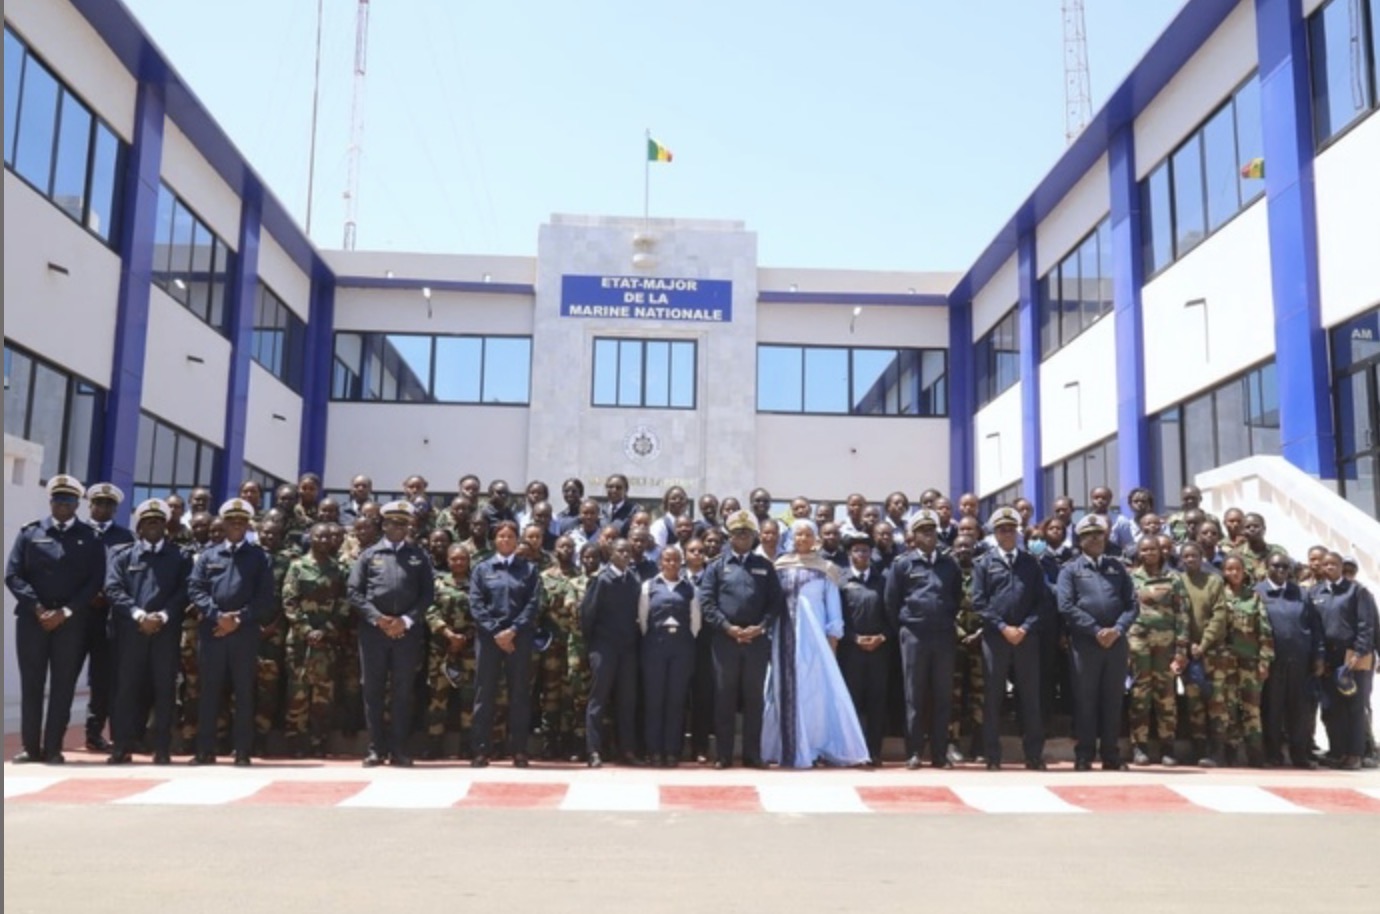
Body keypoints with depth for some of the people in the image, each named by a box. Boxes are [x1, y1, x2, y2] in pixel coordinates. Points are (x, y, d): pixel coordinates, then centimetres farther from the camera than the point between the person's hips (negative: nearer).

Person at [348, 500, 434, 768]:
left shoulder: (419, 557, 10)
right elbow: (355, 592, 3)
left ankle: (399, 750, 9)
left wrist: (407, 620, -9)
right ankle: (376, 748, 11)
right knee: (373, 691, 3)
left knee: (403, 692, 3)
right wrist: (377, 618, -9)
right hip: (373, 630, 0)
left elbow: (428, 594, 4)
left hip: (408, 632, 0)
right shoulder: (369, 555, 9)